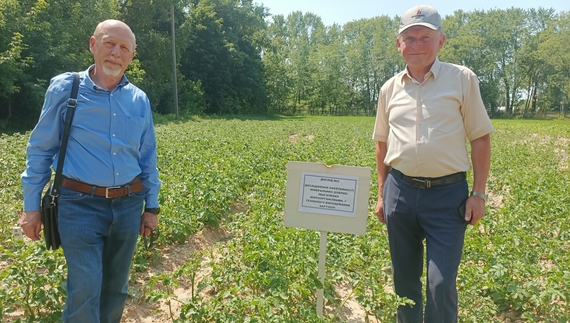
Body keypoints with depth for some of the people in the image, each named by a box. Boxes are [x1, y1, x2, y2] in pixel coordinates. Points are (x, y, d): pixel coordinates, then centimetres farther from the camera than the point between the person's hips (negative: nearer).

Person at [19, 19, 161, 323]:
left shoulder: (139, 100, 5)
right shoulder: (64, 88, -3)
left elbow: (148, 157, 11)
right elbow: (40, 149, 1)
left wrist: (151, 206, 12)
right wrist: (31, 205, 1)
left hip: (128, 204, 4)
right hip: (81, 205, -3)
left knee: (116, 287, 14)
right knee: (85, 290, -6)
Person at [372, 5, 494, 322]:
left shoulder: (462, 79, -1)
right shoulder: (390, 89, 7)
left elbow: (481, 138, 1)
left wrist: (479, 194, -3)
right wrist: (382, 194, 14)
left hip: (448, 193, -3)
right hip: (400, 191, 3)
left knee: (441, 284, -4)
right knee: (404, 278, 13)